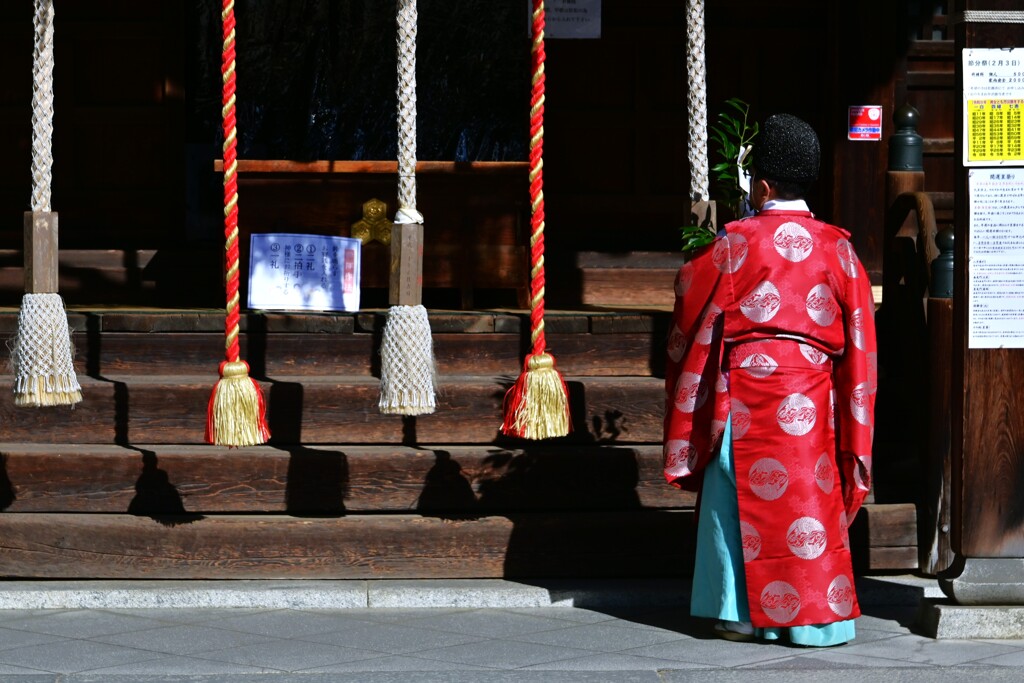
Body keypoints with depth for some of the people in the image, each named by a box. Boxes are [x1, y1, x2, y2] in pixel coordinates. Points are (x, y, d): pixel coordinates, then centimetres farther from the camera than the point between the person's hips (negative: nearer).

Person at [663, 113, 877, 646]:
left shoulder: (735, 244, -7)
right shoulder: (837, 248, 3)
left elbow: (692, 310, 5)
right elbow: (859, 337, 6)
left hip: (747, 389, -3)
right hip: (813, 396, 3)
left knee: (744, 497, 5)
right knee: (812, 497, 6)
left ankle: (747, 613, 5)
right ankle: (816, 611, 7)